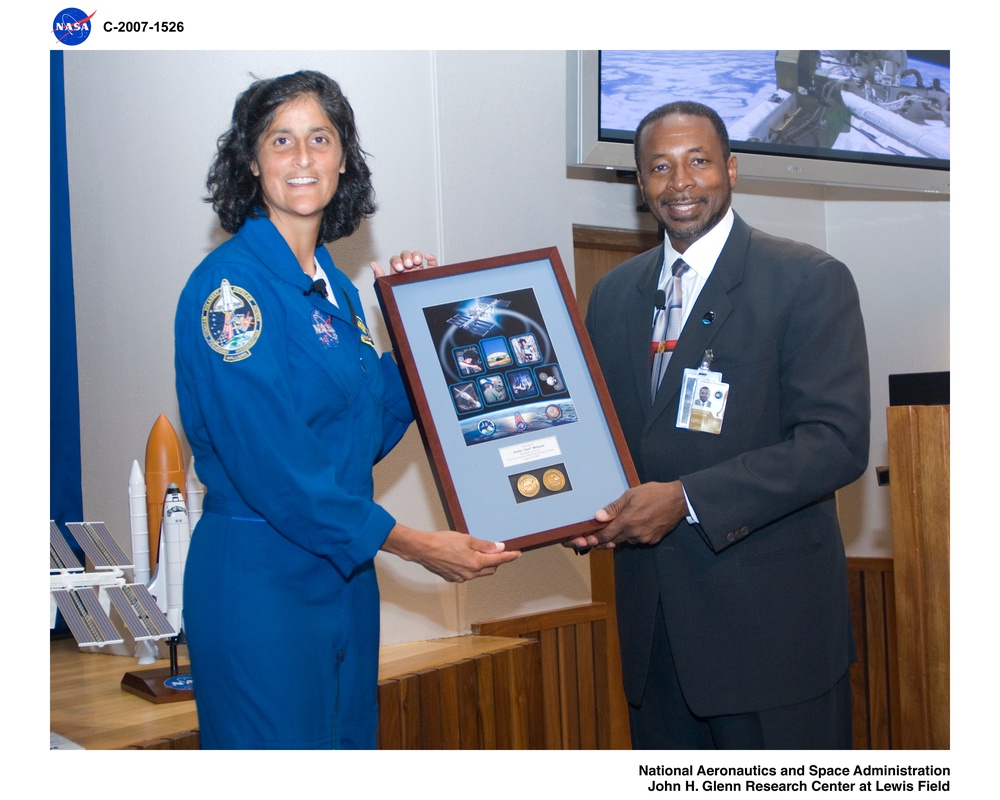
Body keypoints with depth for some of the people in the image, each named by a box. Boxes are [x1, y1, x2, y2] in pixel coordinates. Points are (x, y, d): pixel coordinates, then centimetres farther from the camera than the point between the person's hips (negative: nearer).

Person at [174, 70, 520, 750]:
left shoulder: (334, 285, 9)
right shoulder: (228, 286, -16)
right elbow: (272, 466, -22)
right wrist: (417, 546, -18)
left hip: (342, 567, 8)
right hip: (260, 577, -8)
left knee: (350, 736, 18)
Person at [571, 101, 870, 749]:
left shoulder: (810, 280, -7)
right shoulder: (614, 294, 11)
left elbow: (838, 441, -16)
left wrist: (687, 498, -21)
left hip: (768, 619, -5)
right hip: (652, 617, 5)